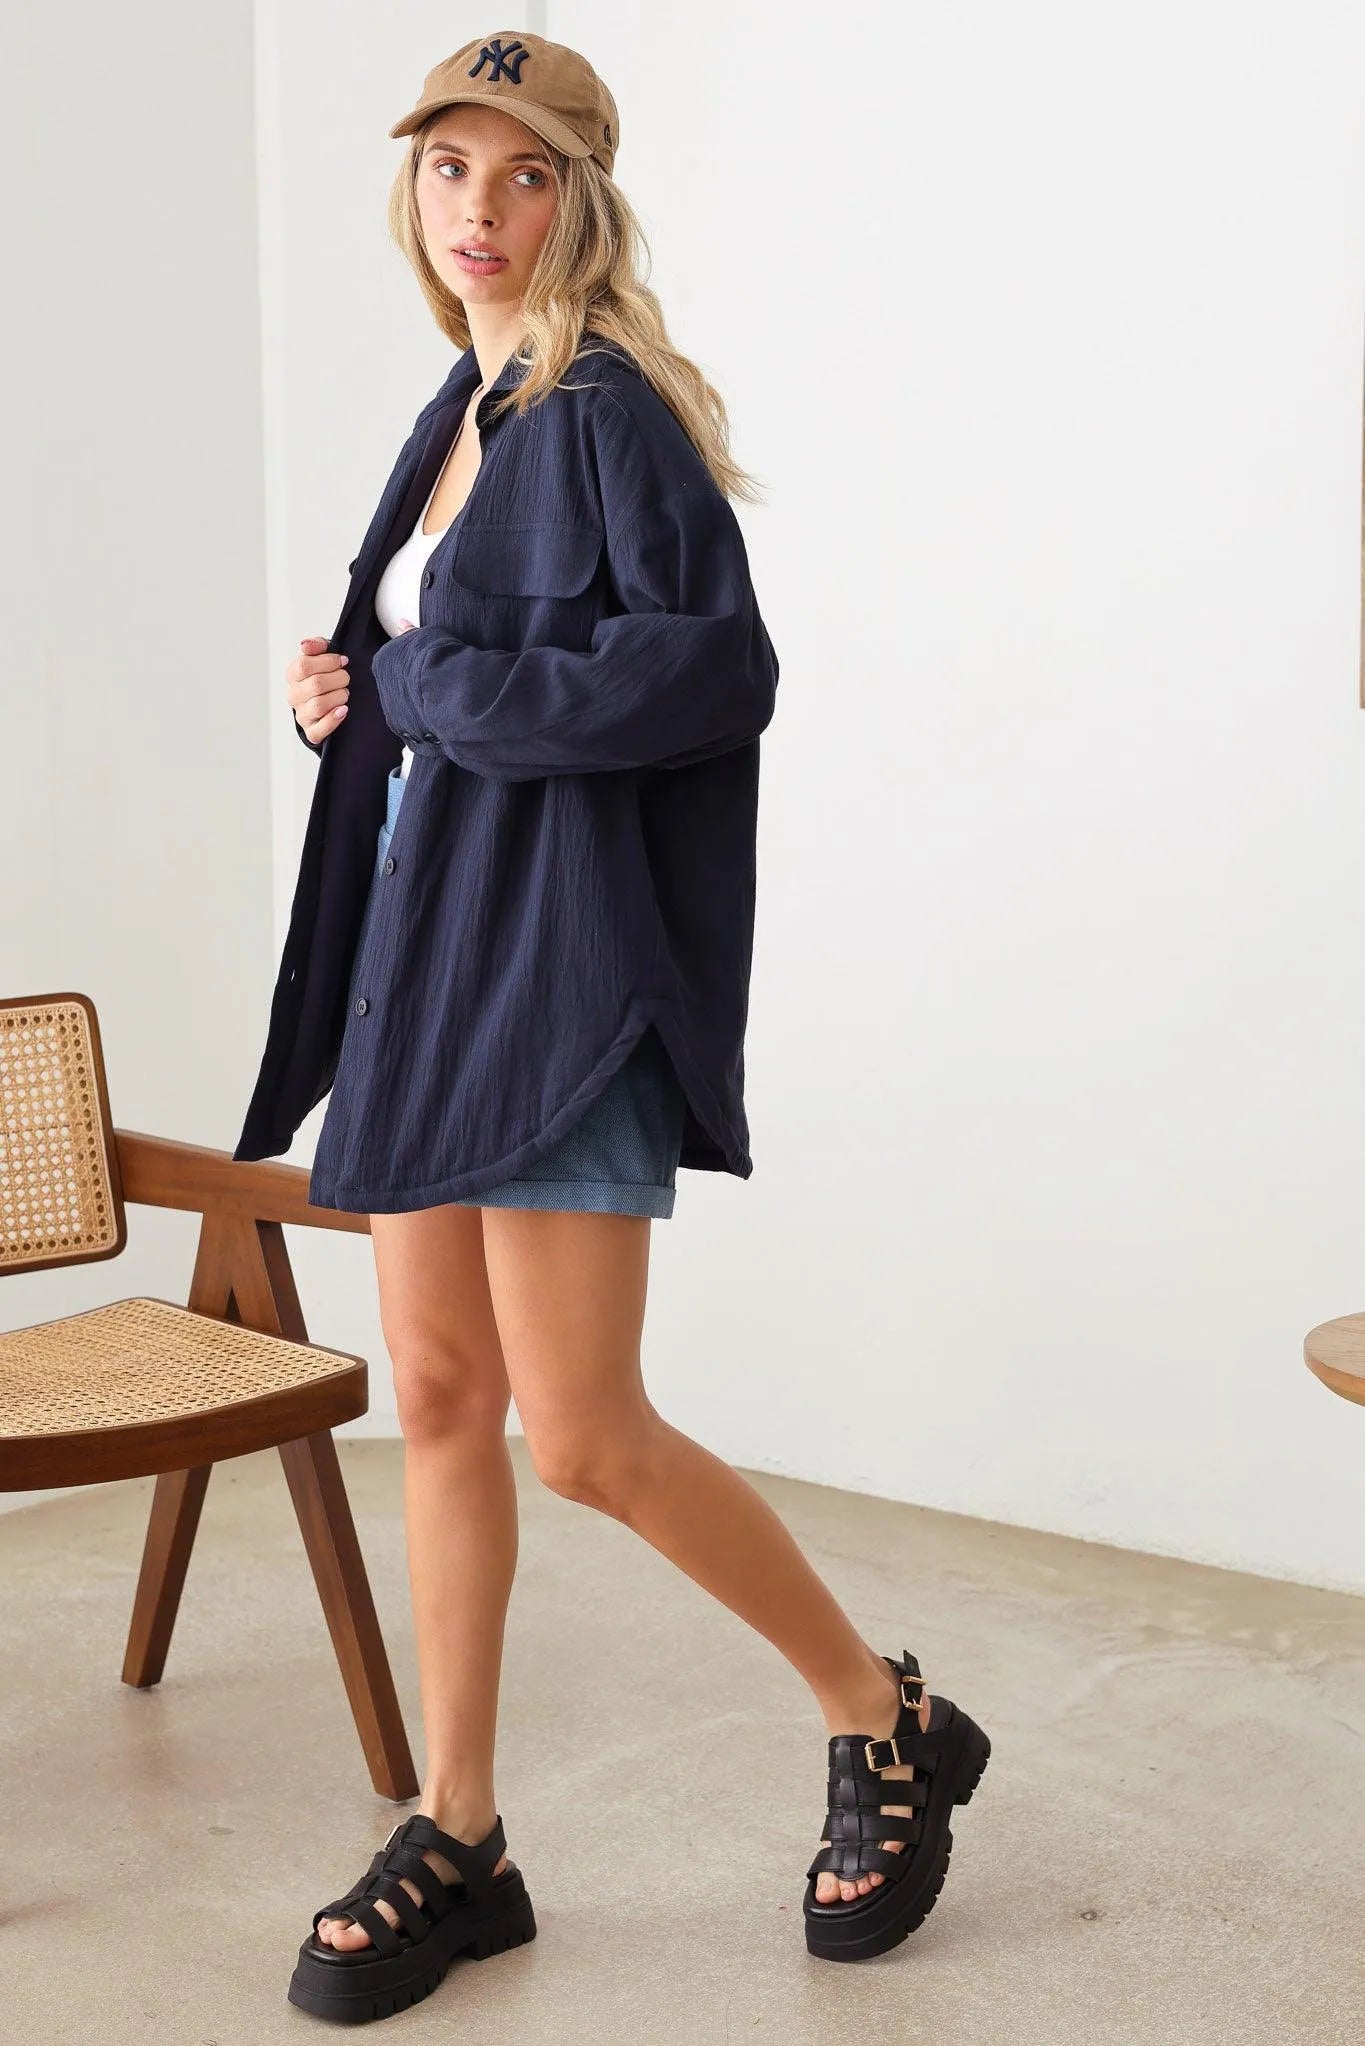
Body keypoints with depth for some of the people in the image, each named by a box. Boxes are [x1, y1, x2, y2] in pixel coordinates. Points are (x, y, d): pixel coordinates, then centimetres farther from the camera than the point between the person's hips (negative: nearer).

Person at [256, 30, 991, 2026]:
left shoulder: (610, 409, -9)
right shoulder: (461, 414, 17)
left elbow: (720, 665, -21)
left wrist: (427, 688, -15)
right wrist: (354, 697, 5)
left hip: (558, 950, -9)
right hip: (427, 944, 9)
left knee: (582, 1433, -8)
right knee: (440, 1397, 9)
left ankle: (890, 1718, 14)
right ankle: (458, 1844, 19)